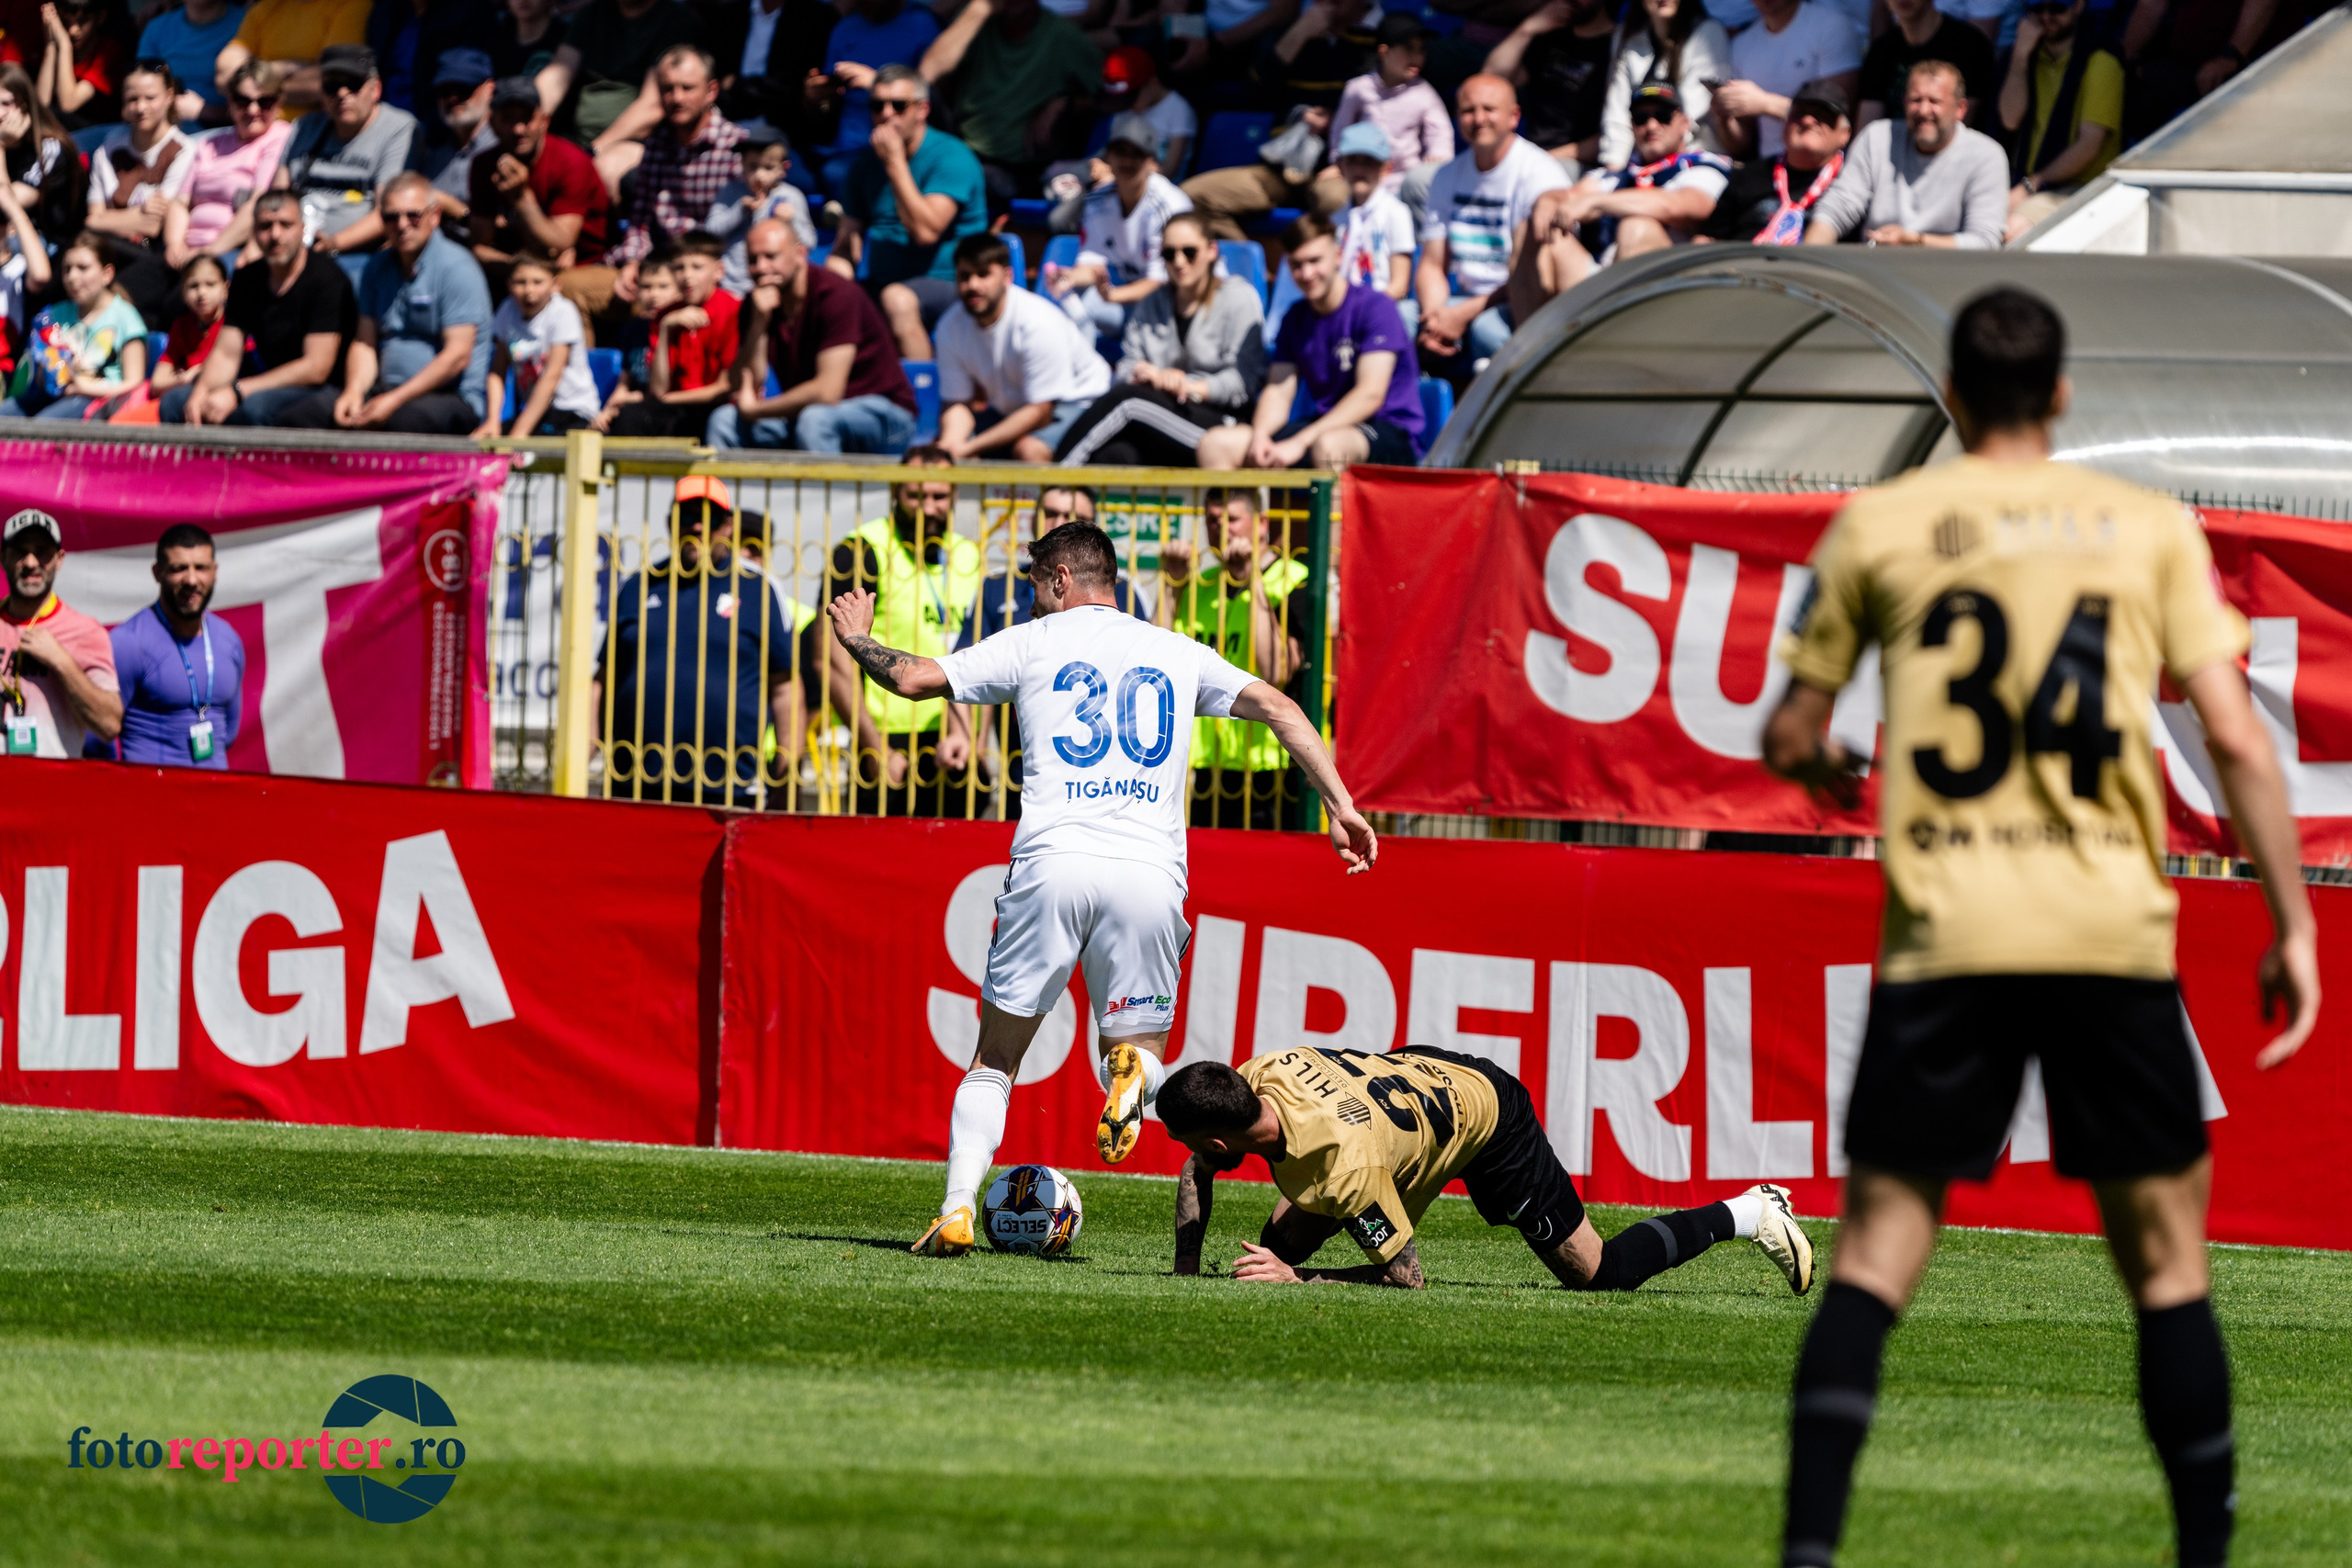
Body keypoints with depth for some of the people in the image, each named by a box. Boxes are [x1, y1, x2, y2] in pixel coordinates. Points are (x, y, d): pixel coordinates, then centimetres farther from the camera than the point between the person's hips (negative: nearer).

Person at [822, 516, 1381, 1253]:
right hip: (1149, 875, 1)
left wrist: (855, 639, 29)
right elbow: (1277, 707, 12)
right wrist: (1341, 805, 10)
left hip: (1051, 864, -1)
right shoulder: (1178, 654, 19)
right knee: (1138, 1050, 11)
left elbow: (916, 679, 9)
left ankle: (957, 1209, -5)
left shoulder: (1032, 644, 12)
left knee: (994, 1060, 12)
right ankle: (1137, 1067, -26)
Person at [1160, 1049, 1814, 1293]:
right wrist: (1186, 1272, -13)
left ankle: (1748, 1214, 21)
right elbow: (1197, 1174, -2)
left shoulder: (1345, 1165, -43)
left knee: (1598, 1272, 4)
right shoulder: (1255, 1076, -23)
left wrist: (1299, 1279, -34)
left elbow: (1407, 1276, -30)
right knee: (1280, 1246, 5)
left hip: (1485, 1116, -8)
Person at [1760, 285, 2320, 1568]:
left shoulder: (1877, 526, 6)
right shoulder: (2150, 527, 7)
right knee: (2166, 1255, 10)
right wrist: (2292, 923, 6)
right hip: (2115, 932, 0)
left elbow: (1789, 740, 13)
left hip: (1943, 933, 0)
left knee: (1876, 1252, 2)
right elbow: (2237, 743, 1)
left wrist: (1826, 767, 36)